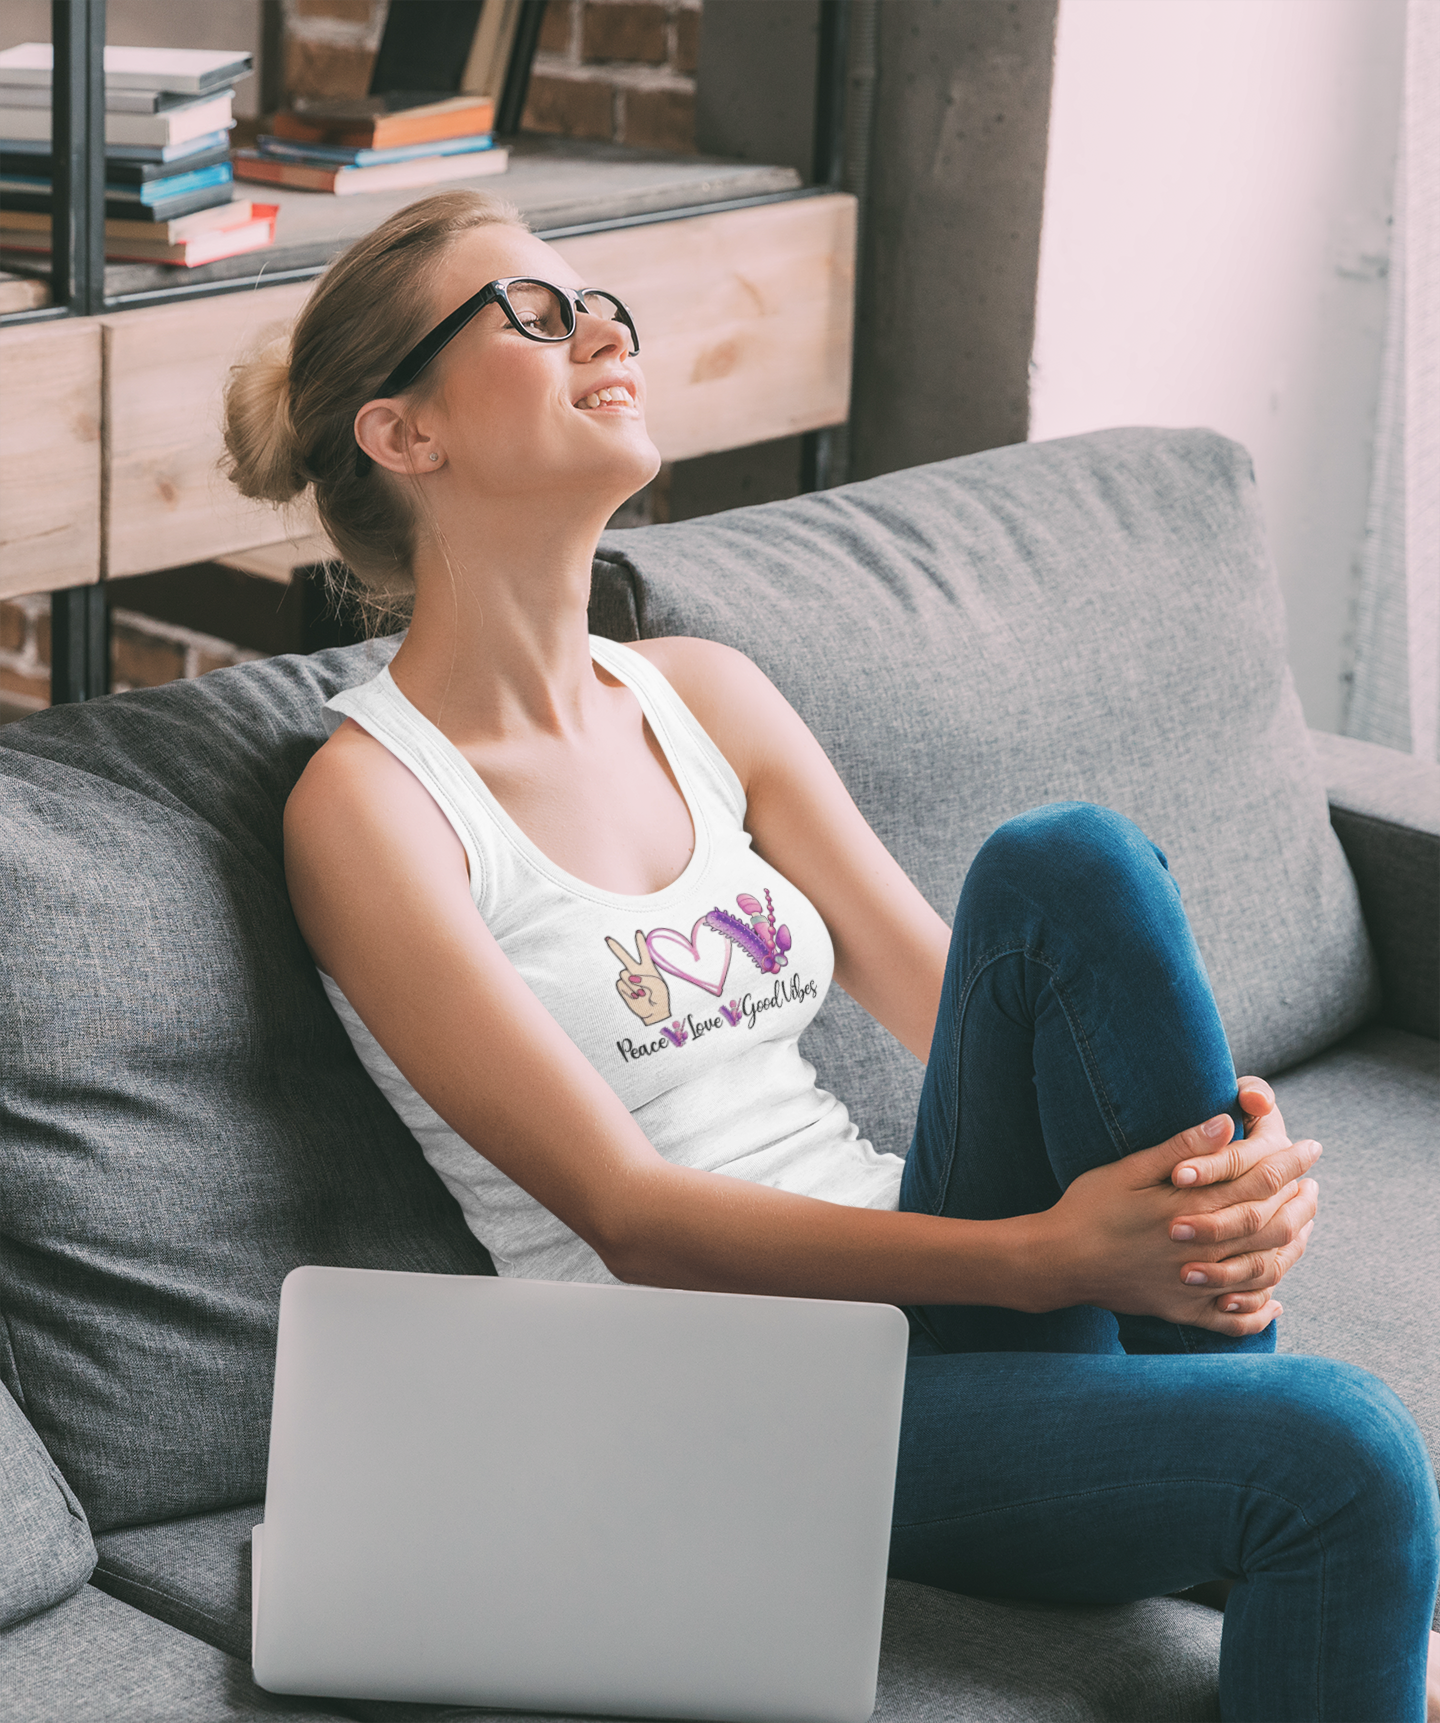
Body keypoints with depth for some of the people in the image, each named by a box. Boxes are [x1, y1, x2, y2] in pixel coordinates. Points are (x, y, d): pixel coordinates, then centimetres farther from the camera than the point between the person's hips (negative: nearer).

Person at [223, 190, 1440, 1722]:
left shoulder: (702, 698, 13)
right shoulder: (368, 804, -8)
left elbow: (958, 1009, 7)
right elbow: (627, 1216, -15)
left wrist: (1239, 1150, -14)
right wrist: (1045, 1254, -25)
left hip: (924, 1291, 7)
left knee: (1068, 860, -22)